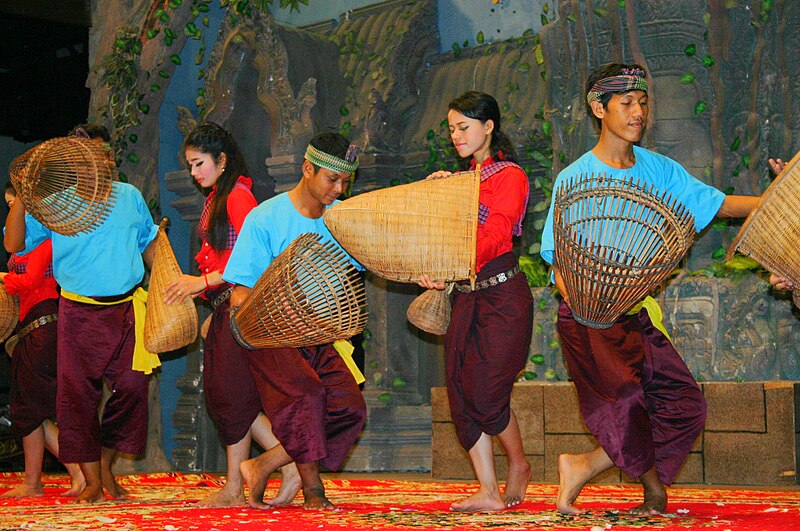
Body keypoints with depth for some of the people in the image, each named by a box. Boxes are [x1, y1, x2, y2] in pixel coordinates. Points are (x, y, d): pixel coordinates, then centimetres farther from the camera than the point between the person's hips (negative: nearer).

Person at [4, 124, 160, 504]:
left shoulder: (129, 196, 10)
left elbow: (149, 245, 22)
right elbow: (13, 244, -7)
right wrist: (21, 199, -19)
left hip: (126, 308, 2)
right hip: (80, 312, -1)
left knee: (132, 387, -8)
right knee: (78, 392, -3)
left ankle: (106, 465, 16)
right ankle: (92, 481, 10)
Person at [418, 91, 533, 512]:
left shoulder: (509, 176, -5)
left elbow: (495, 233, -19)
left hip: (502, 292, -7)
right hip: (466, 295, 7)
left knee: (485, 392, -9)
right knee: (462, 393, -2)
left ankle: (518, 464, 18)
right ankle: (489, 492, 2)